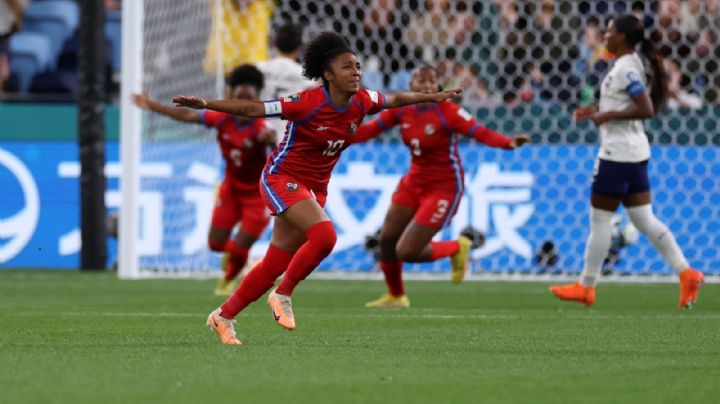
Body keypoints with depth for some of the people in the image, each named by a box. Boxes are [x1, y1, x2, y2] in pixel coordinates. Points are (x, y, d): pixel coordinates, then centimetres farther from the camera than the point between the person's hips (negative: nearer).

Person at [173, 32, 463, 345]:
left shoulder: (361, 102, -4)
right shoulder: (308, 103, -23)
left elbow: (395, 99, 17)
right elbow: (253, 109, -23)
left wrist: (433, 97, 28)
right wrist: (205, 105, -31)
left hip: (315, 187, 7)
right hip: (282, 179, -7)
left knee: (276, 265, 7)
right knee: (324, 235, -29)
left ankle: (223, 316, 21)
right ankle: (283, 295, -9)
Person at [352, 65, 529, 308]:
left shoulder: (447, 111, -22)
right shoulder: (401, 109, -5)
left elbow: (480, 133, -31)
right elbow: (369, 130, 1)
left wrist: (508, 143, -48)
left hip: (443, 187, -6)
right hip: (414, 182, 6)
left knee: (406, 252, -11)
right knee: (387, 239, 8)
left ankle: (456, 248, 18)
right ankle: (395, 296, 35)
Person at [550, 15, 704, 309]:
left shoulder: (626, 69, -16)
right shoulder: (629, 66, 12)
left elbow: (646, 109, -24)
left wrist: (607, 115, -18)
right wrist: (597, 111, 12)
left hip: (617, 154, -10)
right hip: (635, 152, 10)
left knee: (599, 221, 1)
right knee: (645, 220, 8)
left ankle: (586, 287, 9)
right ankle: (686, 273, 1)